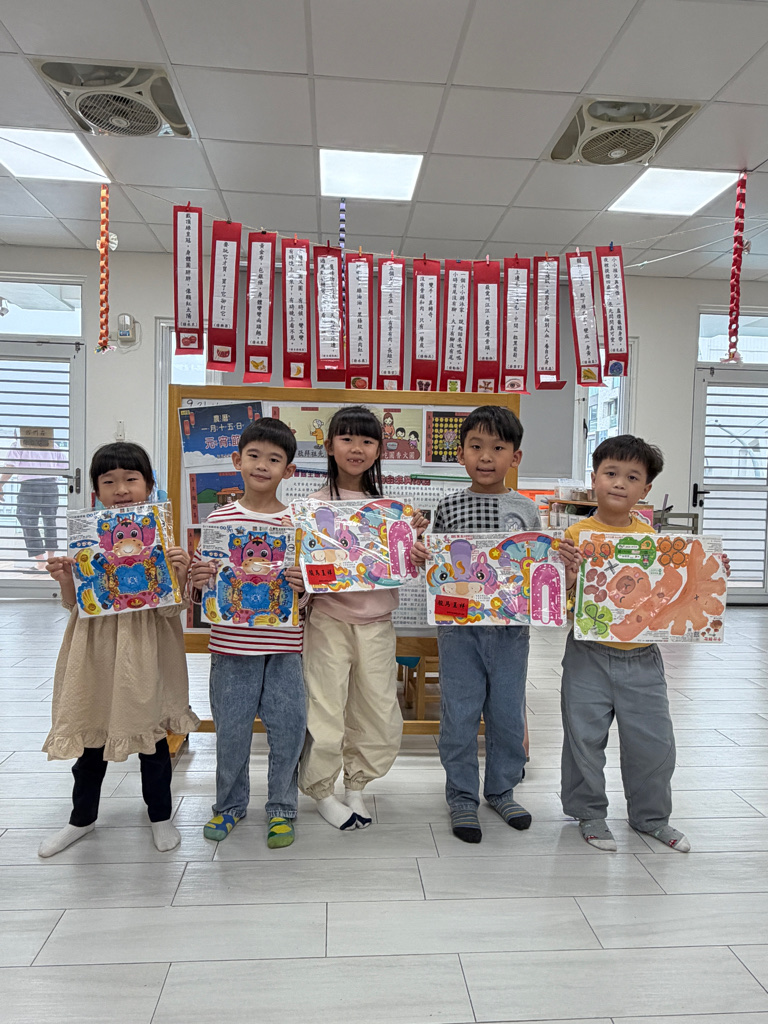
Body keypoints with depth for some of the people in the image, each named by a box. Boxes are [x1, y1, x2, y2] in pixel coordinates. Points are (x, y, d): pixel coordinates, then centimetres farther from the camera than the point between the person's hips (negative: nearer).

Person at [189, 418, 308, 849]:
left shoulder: (297, 523, 0)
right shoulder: (218, 519, 1)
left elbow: (311, 583, 4)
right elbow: (200, 589, 6)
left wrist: (301, 584, -17)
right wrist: (198, 581, -16)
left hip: (284, 646, 0)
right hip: (232, 643, 0)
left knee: (289, 729, 5)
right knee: (231, 730, 11)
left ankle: (282, 808, 28)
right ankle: (230, 804, 35)